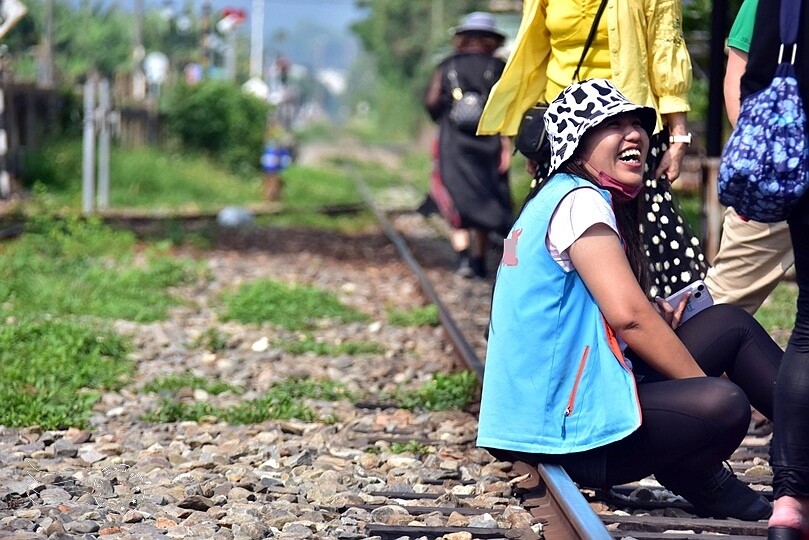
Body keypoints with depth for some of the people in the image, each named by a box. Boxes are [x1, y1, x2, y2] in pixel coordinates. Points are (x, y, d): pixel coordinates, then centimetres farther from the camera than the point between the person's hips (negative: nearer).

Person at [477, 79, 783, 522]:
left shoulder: (557, 200, 18)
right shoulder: (578, 200, -13)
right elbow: (627, 314, -21)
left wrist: (654, 319, 2)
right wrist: (703, 387, -13)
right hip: (566, 430, -11)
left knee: (731, 324, 13)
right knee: (725, 405, -29)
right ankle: (693, 478, 3)